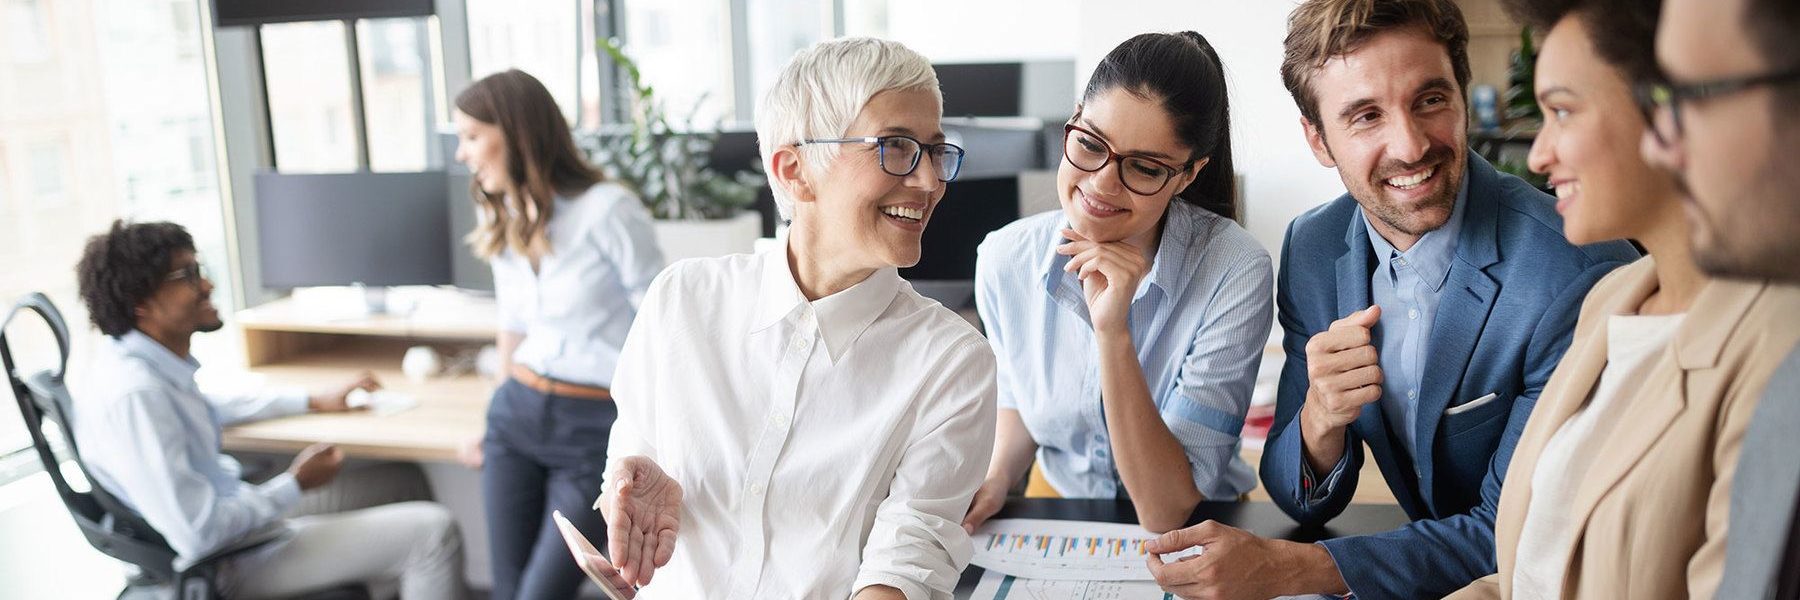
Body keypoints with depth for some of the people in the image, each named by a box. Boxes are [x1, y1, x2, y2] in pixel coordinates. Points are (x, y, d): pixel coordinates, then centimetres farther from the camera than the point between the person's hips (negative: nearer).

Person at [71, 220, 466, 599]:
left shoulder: (149, 366, 1)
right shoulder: (134, 394, -28)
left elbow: (209, 410, 25)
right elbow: (197, 534, -30)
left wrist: (316, 402, 23)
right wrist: (295, 485, -15)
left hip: (227, 520, 10)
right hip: (224, 564, -10)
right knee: (432, 531, -12)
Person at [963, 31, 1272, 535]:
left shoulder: (1235, 274, -21)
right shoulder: (1004, 259, -10)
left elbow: (1166, 513, -23)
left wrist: (1113, 333, -32)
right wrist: (996, 478, -10)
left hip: (1198, 533, -2)